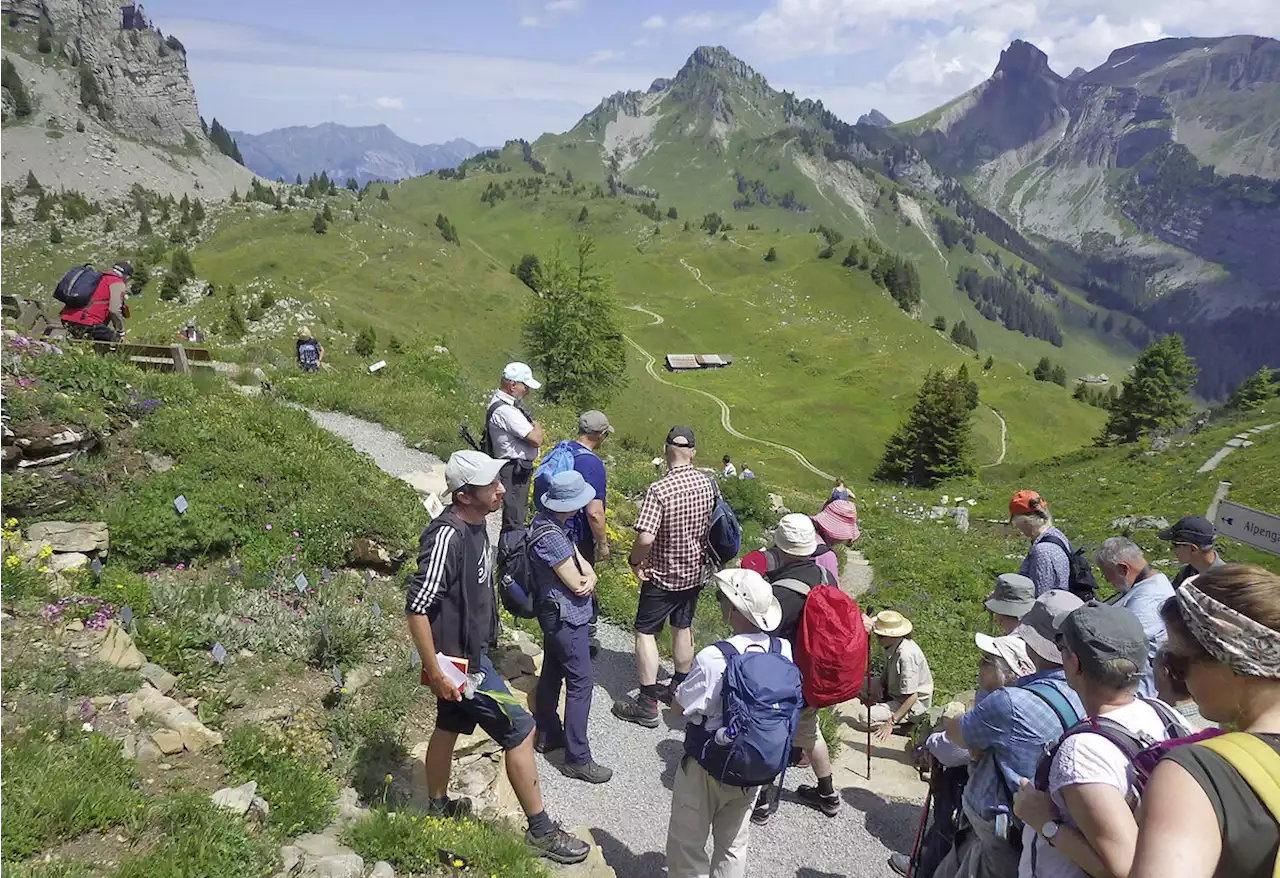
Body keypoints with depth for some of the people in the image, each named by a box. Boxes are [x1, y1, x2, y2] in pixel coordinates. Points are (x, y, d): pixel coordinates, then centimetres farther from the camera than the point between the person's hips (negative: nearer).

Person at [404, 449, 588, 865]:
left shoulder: (474, 523, -1)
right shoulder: (447, 536, -30)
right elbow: (416, 607, -28)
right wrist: (436, 672, -23)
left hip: (470, 648, 9)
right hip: (460, 659, -9)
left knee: (449, 727, 24)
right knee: (520, 731, 1)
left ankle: (439, 808, 45)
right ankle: (541, 830, 16)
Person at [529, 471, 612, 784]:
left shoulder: (550, 522, 2)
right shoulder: (551, 536, -30)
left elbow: (581, 563, 3)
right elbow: (576, 583, -24)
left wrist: (588, 577, -17)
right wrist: (586, 579, -2)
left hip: (555, 614, 10)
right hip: (566, 617, -10)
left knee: (552, 673, 21)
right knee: (580, 683, -3)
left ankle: (547, 734, 37)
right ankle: (577, 759, 6)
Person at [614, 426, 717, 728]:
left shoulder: (659, 489, -27)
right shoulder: (707, 483, -8)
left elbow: (645, 538, -31)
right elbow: (710, 525, 5)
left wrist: (634, 560, -12)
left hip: (662, 576, -6)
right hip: (695, 572, 6)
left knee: (645, 632, 6)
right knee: (683, 627, 21)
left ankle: (647, 704, 9)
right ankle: (680, 689, 37)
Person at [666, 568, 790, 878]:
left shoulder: (714, 659, -31)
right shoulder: (783, 650, -15)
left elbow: (678, 707, -17)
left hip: (707, 768, -5)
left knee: (687, 843, 17)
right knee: (733, 843, 25)